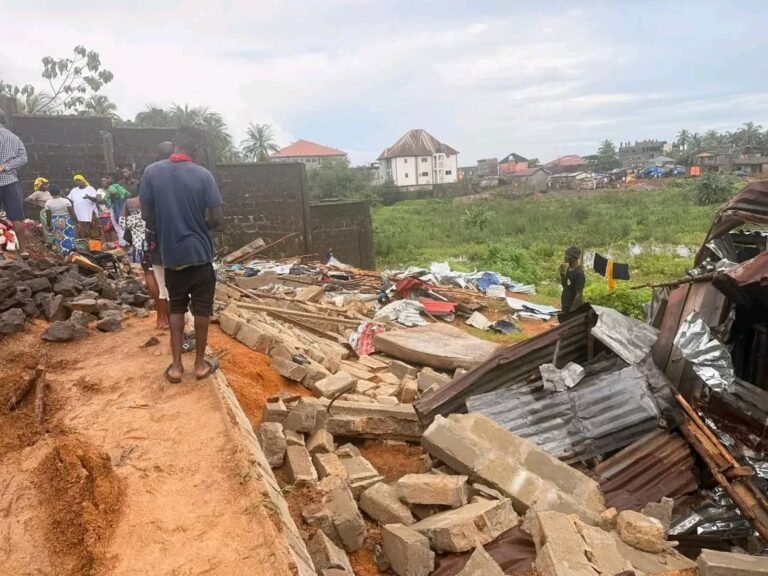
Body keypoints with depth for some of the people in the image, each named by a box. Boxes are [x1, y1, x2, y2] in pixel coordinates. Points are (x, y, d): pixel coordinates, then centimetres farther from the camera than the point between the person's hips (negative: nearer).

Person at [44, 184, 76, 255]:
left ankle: (63, 255, 10)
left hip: (55, 223, 2)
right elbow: (72, 213, -8)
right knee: (68, 238, 1)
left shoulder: (48, 203, -4)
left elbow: (48, 217, -1)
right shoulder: (66, 201, -9)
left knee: (59, 239, 9)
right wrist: (76, 221, 2)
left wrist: (49, 226, 8)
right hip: (66, 222, -2)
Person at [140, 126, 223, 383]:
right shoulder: (203, 175, -10)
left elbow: (146, 214, 1)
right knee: (201, 309, 9)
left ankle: (176, 366, 14)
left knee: (176, 308, 13)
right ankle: (200, 363, 17)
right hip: (200, 253, -2)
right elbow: (217, 218, -9)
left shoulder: (151, 172, -3)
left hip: (170, 254, 2)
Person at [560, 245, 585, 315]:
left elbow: (579, 295, -22)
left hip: (573, 308, -9)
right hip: (566, 306, 9)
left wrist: (571, 311, -21)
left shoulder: (579, 273, -23)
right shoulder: (568, 268, 3)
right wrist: (562, 273, -3)